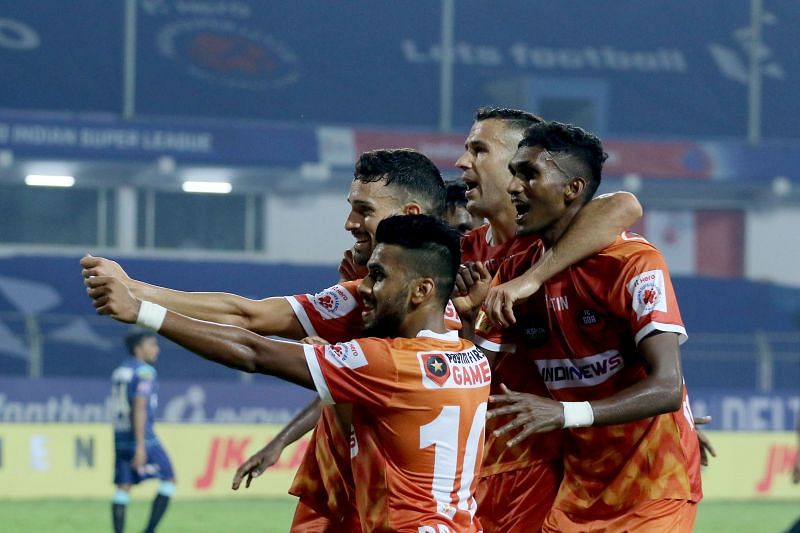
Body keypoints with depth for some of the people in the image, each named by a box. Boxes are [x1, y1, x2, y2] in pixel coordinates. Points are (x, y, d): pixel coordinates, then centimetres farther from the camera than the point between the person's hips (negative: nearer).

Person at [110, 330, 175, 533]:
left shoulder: (119, 371, 14)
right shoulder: (144, 372, -11)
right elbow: (139, 408, -19)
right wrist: (141, 446, -23)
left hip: (120, 436, 8)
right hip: (143, 437, -8)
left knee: (122, 489, 5)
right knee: (169, 481, 3)